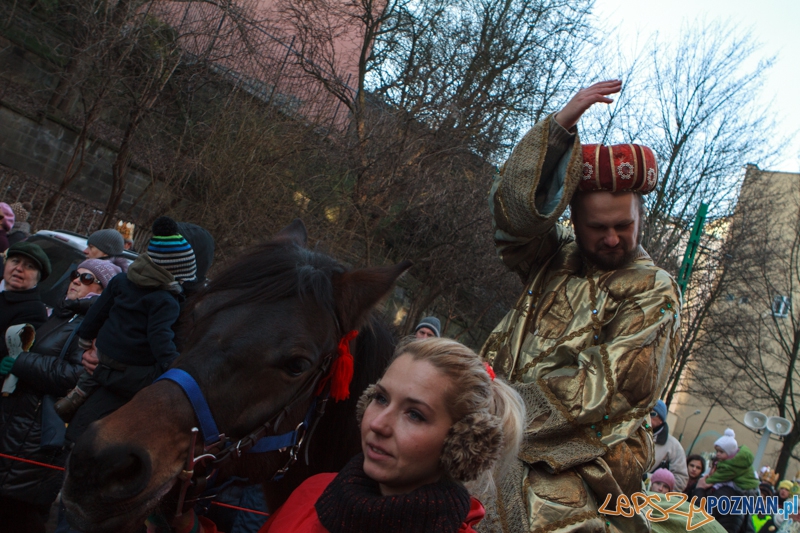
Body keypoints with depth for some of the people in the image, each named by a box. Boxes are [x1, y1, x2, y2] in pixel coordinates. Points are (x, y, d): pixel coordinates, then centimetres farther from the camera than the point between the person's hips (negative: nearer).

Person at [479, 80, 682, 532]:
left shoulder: (654, 293, 0)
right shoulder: (557, 260, 15)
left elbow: (598, 388, -10)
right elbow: (515, 211, -4)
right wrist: (560, 126, -11)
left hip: (566, 465, -5)